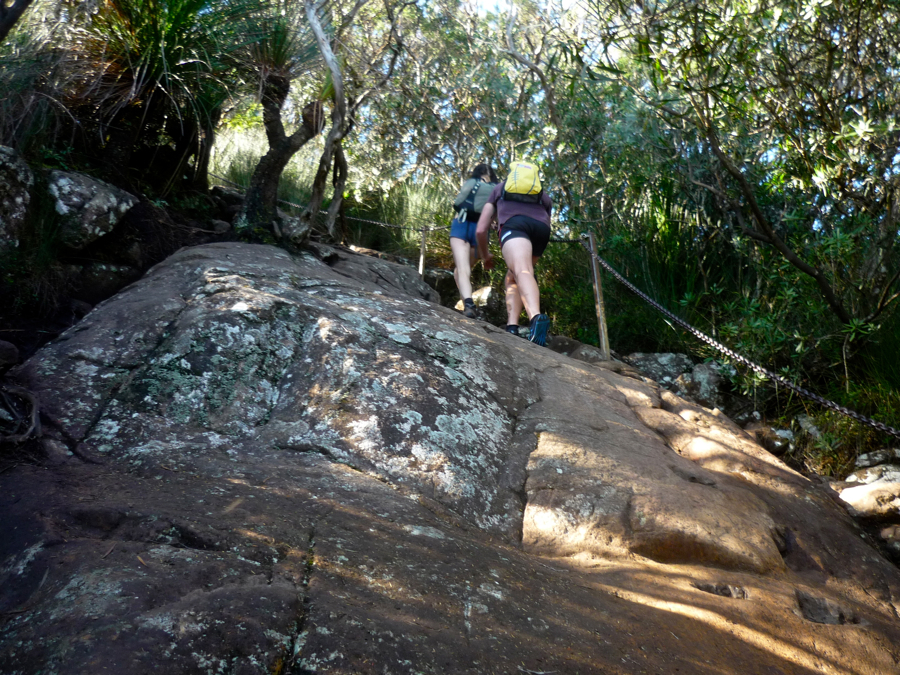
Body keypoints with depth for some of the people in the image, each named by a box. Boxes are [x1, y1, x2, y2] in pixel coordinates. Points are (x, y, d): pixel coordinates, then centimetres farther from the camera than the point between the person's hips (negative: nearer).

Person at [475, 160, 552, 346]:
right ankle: (512, 327, -3)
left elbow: (480, 230, 29)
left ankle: (536, 318, -54)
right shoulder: (543, 195, 40)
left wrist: (486, 256, 45)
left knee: (522, 272, -25)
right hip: (542, 228, 3)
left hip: (514, 223, -3)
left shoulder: (499, 188, 35)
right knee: (511, 278, 18)